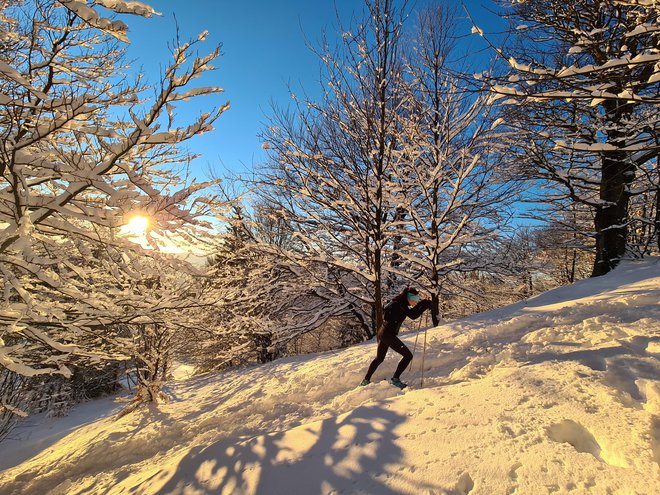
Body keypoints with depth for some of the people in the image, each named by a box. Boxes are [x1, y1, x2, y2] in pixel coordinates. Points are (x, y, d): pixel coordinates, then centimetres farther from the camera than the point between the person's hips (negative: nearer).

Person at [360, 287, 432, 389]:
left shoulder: (401, 303, 14)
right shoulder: (399, 304, -13)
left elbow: (412, 314, 25)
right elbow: (413, 315, -21)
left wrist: (422, 304, 16)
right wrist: (424, 305, -14)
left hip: (382, 333, 10)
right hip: (388, 334, -10)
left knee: (379, 358, 24)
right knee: (408, 355, -3)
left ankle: (366, 380, 31)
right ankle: (395, 379, 1)